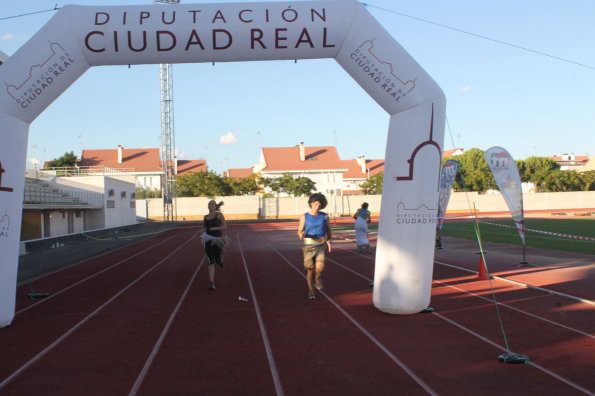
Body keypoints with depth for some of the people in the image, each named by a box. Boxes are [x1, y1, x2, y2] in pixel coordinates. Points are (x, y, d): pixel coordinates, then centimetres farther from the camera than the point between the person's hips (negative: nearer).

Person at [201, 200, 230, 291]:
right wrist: (204, 232, -3)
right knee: (211, 262, -6)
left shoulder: (219, 215, -3)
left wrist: (214, 228, -19)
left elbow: (225, 226, -8)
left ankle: (220, 259, 46)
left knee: (218, 261, 6)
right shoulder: (205, 217, 9)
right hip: (209, 240, 2)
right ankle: (211, 283, -6)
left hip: (218, 239, -2)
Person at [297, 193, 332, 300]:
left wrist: (329, 241, -2)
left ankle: (318, 278, 19)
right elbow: (299, 231, 0)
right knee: (310, 270, 4)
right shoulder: (304, 216, -5)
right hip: (309, 246, 0)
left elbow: (328, 230, 11)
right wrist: (301, 235, -24)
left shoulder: (324, 216, -1)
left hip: (321, 246, 1)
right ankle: (311, 290, 27)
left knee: (320, 268, -17)